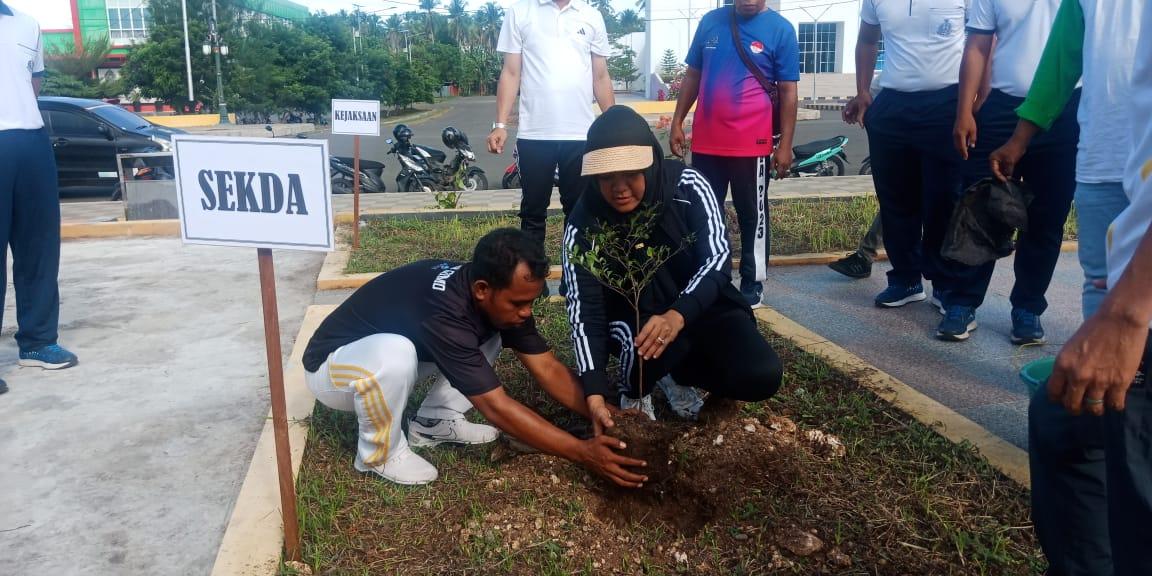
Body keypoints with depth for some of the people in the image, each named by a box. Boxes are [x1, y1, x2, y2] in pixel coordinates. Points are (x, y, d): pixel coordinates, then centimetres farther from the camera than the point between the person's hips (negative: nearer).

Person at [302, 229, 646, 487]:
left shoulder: (497, 296, -14)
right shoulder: (443, 310, -38)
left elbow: (546, 367, -10)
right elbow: (497, 408, -36)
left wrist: (597, 410, -24)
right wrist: (583, 453, -34)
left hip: (398, 350, 7)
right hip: (332, 366, -7)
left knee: (490, 338, -4)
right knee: (393, 355, -40)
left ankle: (433, 422, 5)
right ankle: (379, 453, -11)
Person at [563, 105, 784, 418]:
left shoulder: (687, 186, -19)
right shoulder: (584, 224, -19)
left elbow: (718, 258, -25)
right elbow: (584, 307, -23)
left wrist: (678, 316, -45)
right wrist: (595, 393, -34)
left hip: (701, 306, 2)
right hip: (633, 318, -1)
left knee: (761, 376, -20)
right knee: (641, 342, -36)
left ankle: (678, 372, 10)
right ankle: (635, 394, 1)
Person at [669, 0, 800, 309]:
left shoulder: (780, 29, -2)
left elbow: (788, 91, -2)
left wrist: (785, 144, -7)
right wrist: (677, 122, 9)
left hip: (752, 143, -3)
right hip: (705, 141, 4)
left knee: (752, 215, 7)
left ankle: (753, 284, 19)